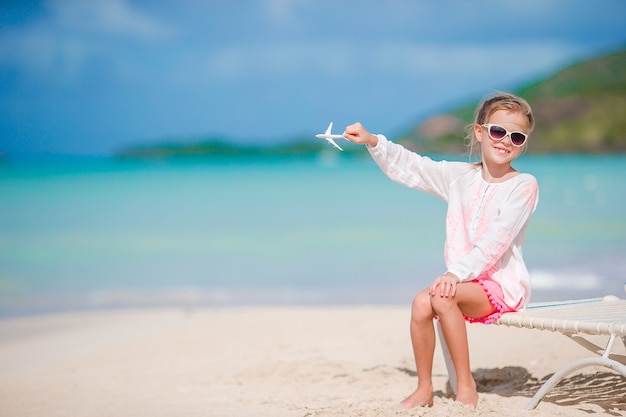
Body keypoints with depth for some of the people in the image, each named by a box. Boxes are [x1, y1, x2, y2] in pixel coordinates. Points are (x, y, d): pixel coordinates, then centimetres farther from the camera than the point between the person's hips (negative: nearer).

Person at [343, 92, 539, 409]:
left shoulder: (523, 185, -7)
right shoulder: (459, 177, 11)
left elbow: (495, 240, -19)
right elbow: (408, 167, 11)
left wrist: (457, 272, -28)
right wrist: (374, 143, -5)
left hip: (503, 285, -5)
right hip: (465, 281, 5)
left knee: (443, 297, -29)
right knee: (421, 303, -21)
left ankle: (466, 385, -19)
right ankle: (424, 389, -5)